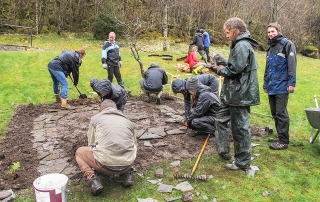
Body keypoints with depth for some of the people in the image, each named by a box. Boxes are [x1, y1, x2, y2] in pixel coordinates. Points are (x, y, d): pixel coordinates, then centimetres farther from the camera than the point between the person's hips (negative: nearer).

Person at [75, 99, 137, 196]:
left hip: (105, 166, -3)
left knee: (79, 152, 24)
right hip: (127, 164, 4)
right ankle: (128, 173, 16)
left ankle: (92, 178, 3)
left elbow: (91, 144, 17)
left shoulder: (95, 118, 14)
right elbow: (134, 145, 29)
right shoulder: (127, 121, 21)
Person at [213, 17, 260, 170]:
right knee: (221, 118, 20)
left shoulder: (242, 46, -16)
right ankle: (223, 150, 31)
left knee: (240, 128, 0)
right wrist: (222, 67, 4)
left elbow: (235, 69, -23)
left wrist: (221, 70, -6)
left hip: (240, 94, -11)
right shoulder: (239, 45, 16)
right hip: (233, 94, 11)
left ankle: (243, 162, 14)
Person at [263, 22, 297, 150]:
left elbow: (292, 64, -12)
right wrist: (266, 84, 23)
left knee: (281, 113, -6)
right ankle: (280, 136, 25)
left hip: (282, 86, -8)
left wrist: (291, 82, -18)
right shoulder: (270, 47, 20)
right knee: (274, 113, 13)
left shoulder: (287, 44, -4)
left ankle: (284, 141, 2)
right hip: (271, 87, 8)